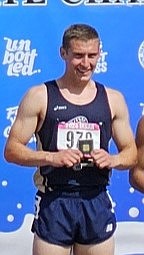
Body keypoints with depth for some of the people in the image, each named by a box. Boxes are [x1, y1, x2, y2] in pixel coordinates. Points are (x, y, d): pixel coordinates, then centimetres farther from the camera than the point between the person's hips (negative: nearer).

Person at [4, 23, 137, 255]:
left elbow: (131, 153, 12)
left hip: (97, 203, 3)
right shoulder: (39, 96, -1)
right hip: (53, 202, -3)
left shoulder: (113, 99, 8)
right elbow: (11, 150, -3)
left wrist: (113, 160, -10)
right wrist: (51, 157, -19)